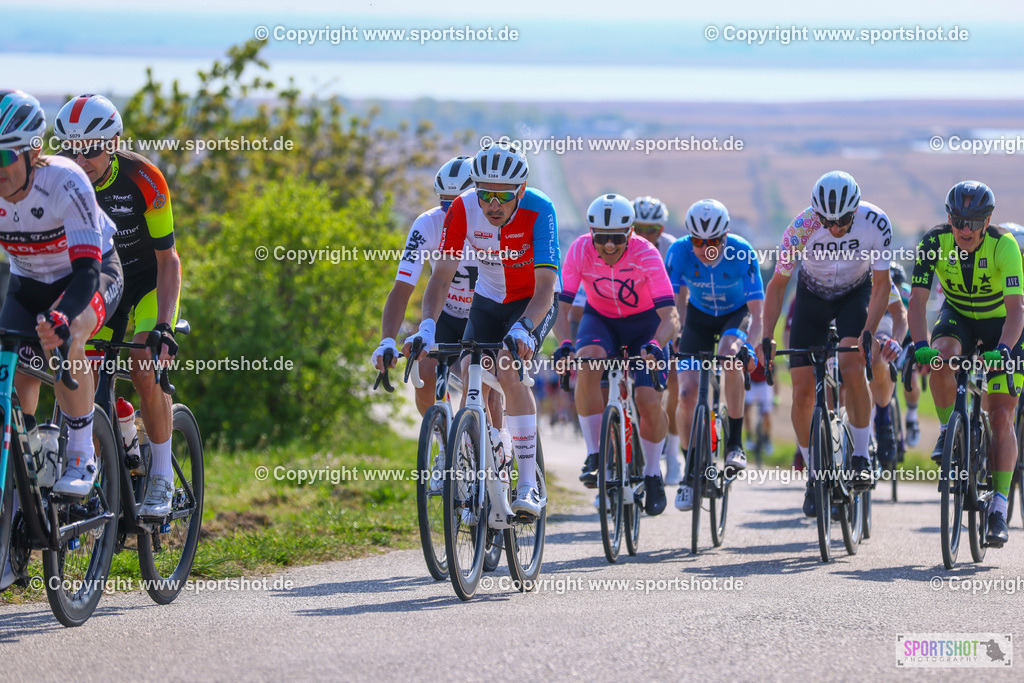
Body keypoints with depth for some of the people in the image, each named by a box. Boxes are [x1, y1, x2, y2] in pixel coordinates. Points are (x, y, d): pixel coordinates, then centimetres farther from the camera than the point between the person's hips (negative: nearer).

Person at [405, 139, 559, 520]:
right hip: (489, 299, 4)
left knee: (509, 371, -27)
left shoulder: (538, 210, -30)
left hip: (534, 302, -4)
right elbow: (442, 275, -23)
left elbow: (546, 285, -35)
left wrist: (522, 329, -52)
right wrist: (427, 327, -39)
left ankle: (529, 484, -23)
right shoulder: (463, 209, -22)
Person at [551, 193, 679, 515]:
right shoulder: (580, 251, -25)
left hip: (644, 322, -1)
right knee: (587, 364, -33)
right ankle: (595, 455, -22)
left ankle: (653, 474, 12)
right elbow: (560, 306, -26)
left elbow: (669, 315, -33)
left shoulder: (645, 254, -29)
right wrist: (564, 343, -45)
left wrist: (656, 345, -53)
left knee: (649, 401, -15)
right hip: (600, 319, 1)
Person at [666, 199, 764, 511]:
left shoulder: (742, 252, -31)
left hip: (736, 314, -2)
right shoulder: (679, 251, -27)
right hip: (699, 316, 2)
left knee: (730, 356, -35)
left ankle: (735, 443, -22)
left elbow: (756, 309, -30)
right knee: (687, 394, -12)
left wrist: (752, 345, -46)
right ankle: (690, 472, 6)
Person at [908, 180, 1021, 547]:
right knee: (942, 355, -35)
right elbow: (917, 300, -25)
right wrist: (920, 345, -42)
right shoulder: (934, 243, -23)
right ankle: (947, 431, -11)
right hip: (957, 316, 2)